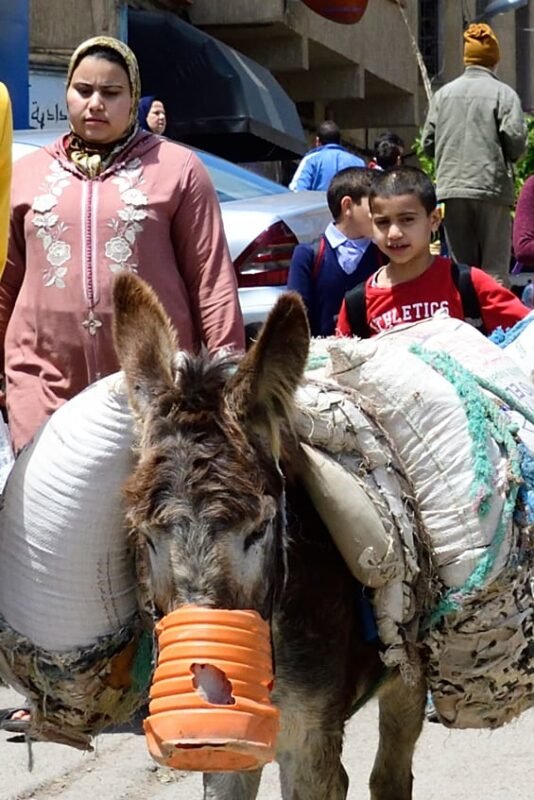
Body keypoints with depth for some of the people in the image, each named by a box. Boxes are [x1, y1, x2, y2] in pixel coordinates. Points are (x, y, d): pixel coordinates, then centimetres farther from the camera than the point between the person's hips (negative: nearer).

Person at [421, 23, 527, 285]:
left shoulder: (443, 94, 7)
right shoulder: (503, 93, -4)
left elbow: (428, 143, 7)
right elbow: (516, 141, -9)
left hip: (451, 188, 4)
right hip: (492, 187, -3)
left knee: (461, 266, 10)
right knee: (494, 268, -1)